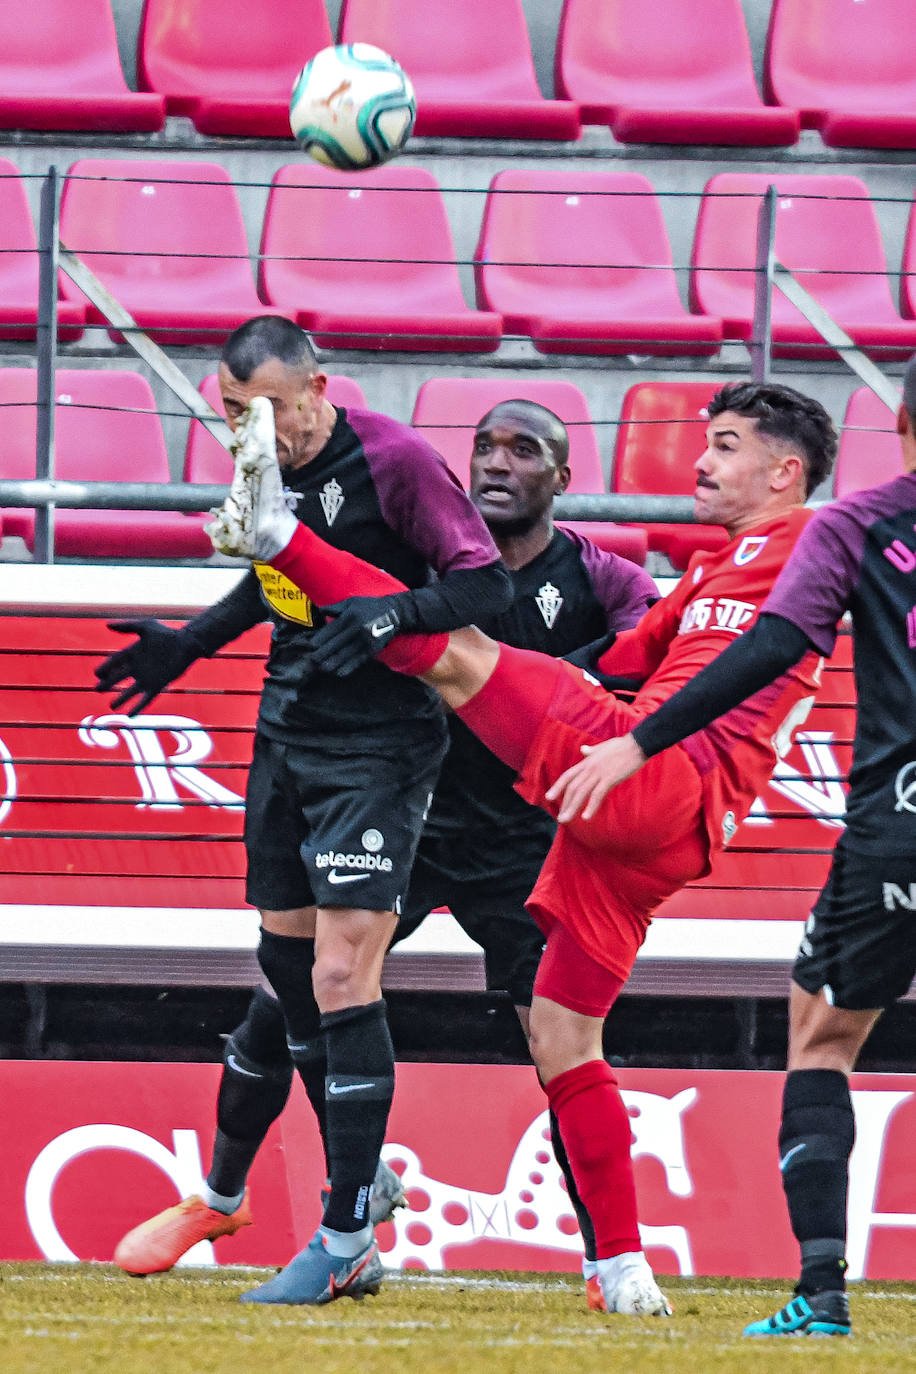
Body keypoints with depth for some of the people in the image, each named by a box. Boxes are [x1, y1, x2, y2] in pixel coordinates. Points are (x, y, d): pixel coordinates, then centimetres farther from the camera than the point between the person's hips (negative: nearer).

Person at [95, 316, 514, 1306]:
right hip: (285, 740, 8)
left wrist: (390, 616, -31)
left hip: (377, 749, -8)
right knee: (289, 974, 11)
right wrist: (190, 644, 26)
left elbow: (486, 582, -17)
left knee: (340, 978, -13)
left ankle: (346, 1241, -10)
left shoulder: (391, 458, -16)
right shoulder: (269, 465, 7)